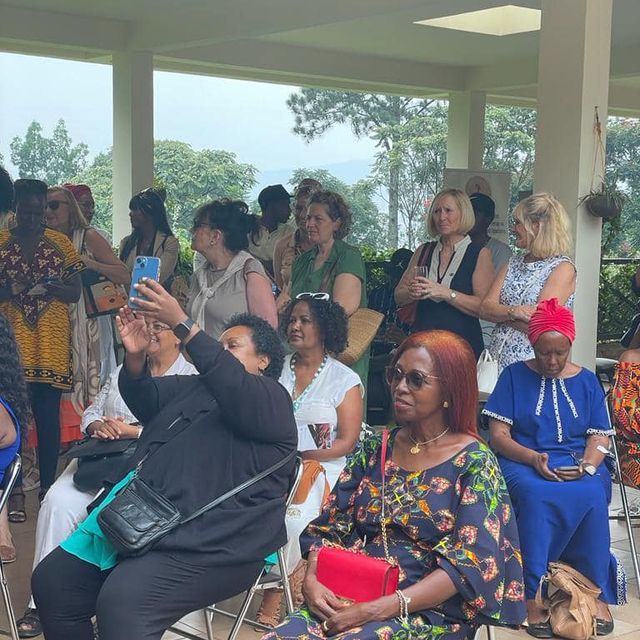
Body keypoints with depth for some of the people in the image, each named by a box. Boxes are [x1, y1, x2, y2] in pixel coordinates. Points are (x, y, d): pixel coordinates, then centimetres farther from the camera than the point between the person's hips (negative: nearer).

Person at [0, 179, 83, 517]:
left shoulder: (59, 243, 8)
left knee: (49, 415, 3)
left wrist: (49, 286, -13)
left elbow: (76, 293, 6)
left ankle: (48, 486, 12)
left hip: (51, 343, 1)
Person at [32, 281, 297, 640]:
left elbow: (235, 388, -18)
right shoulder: (193, 388, 27)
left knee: (121, 603, -30)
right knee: (51, 581, 0)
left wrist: (182, 323, -26)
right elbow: (144, 398, 19)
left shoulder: (272, 398, 2)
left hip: (211, 543, -8)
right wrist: (136, 357, -4)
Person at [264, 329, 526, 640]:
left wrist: (377, 610, -20)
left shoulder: (474, 463, -4)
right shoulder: (373, 449, 11)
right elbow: (329, 528, 11)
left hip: (429, 614, -4)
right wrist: (312, 580, -11)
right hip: (347, 602, 4)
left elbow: (468, 566, -12)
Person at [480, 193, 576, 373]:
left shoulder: (563, 268, -7)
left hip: (531, 367, -5)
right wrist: (513, 312, -18)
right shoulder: (513, 264, 12)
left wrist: (500, 312, -5)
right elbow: (485, 309, 1)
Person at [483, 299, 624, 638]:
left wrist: (586, 465, -15)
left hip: (578, 464, 2)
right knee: (536, 496, -37)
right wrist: (534, 458, -18)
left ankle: (597, 594, -27)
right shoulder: (514, 375, 7)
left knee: (591, 496, -33)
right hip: (524, 462, -1)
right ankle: (534, 595, -34)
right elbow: (498, 435, 0)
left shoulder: (586, 381, 14)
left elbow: (599, 437, 8)